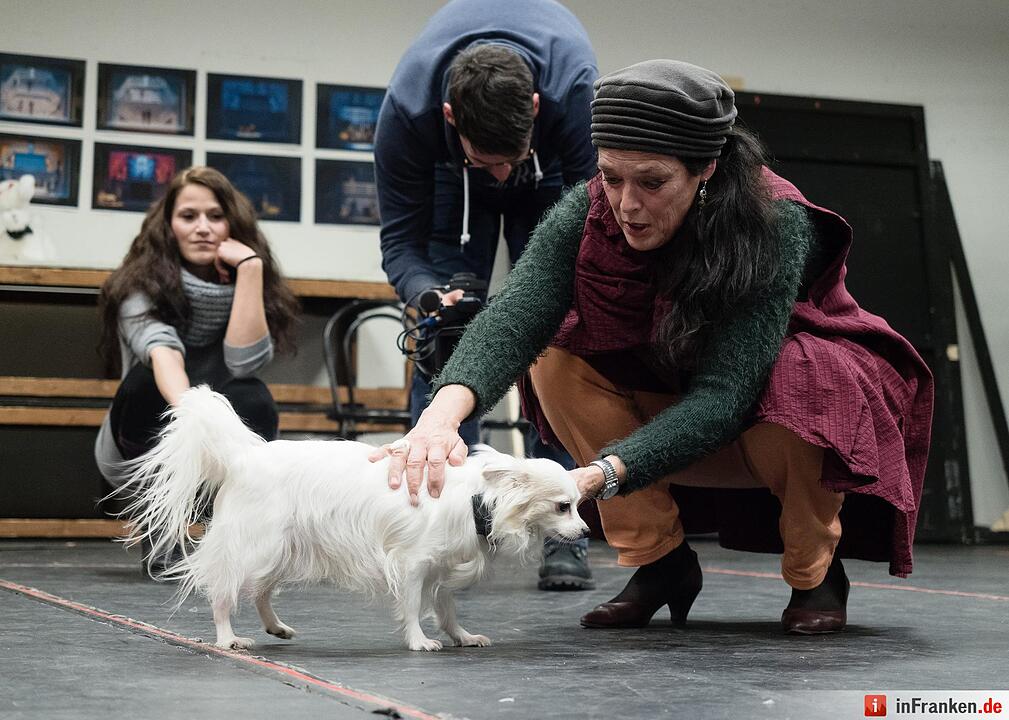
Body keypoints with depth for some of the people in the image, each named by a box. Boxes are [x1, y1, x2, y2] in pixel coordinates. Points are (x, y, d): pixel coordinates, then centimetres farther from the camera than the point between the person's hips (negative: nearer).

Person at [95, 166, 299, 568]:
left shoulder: (241, 287, -7)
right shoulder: (141, 287, -16)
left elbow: (245, 361, -26)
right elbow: (160, 348, -38)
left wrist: (251, 267, -28)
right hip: (136, 453, -1)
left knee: (251, 398, -31)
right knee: (152, 379, -33)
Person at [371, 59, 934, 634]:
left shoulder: (776, 226, -31)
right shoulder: (589, 213, -20)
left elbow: (724, 394, -39)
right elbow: (514, 318, -35)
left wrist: (597, 476, -50)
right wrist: (443, 414, -55)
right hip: (674, 403, 4)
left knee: (799, 383, -37)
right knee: (557, 361, -19)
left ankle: (816, 574, -9)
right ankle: (660, 559, -5)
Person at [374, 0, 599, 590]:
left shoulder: (577, 91, -41)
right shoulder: (406, 108, -38)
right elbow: (401, 240, -27)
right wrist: (429, 294, -47)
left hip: (554, 169, -1)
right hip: (446, 172, 1)